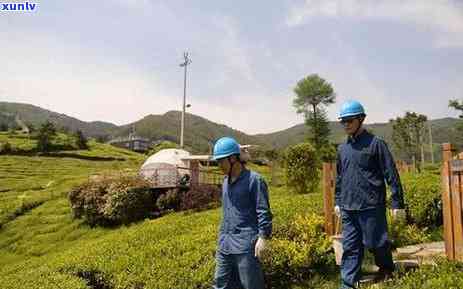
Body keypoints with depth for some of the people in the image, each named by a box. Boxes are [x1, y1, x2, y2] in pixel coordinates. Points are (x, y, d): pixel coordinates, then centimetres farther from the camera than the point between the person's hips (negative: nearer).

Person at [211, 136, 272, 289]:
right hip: (225, 245, 8)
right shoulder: (226, 181, 13)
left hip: (245, 244, -8)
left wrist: (263, 237, -18)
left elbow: (264, 212, -13)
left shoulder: (254, 179, -11)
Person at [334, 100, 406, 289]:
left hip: (371, 206, -5)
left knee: (375, 243, 9)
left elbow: (391, 175, -8)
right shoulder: (342, 148, 10)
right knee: (350, 248, 8)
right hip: (348, 208, 5)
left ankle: (387, 270, 38)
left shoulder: (375, 143, -7)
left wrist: (397, 203, -9)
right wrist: (337, 201, 19)